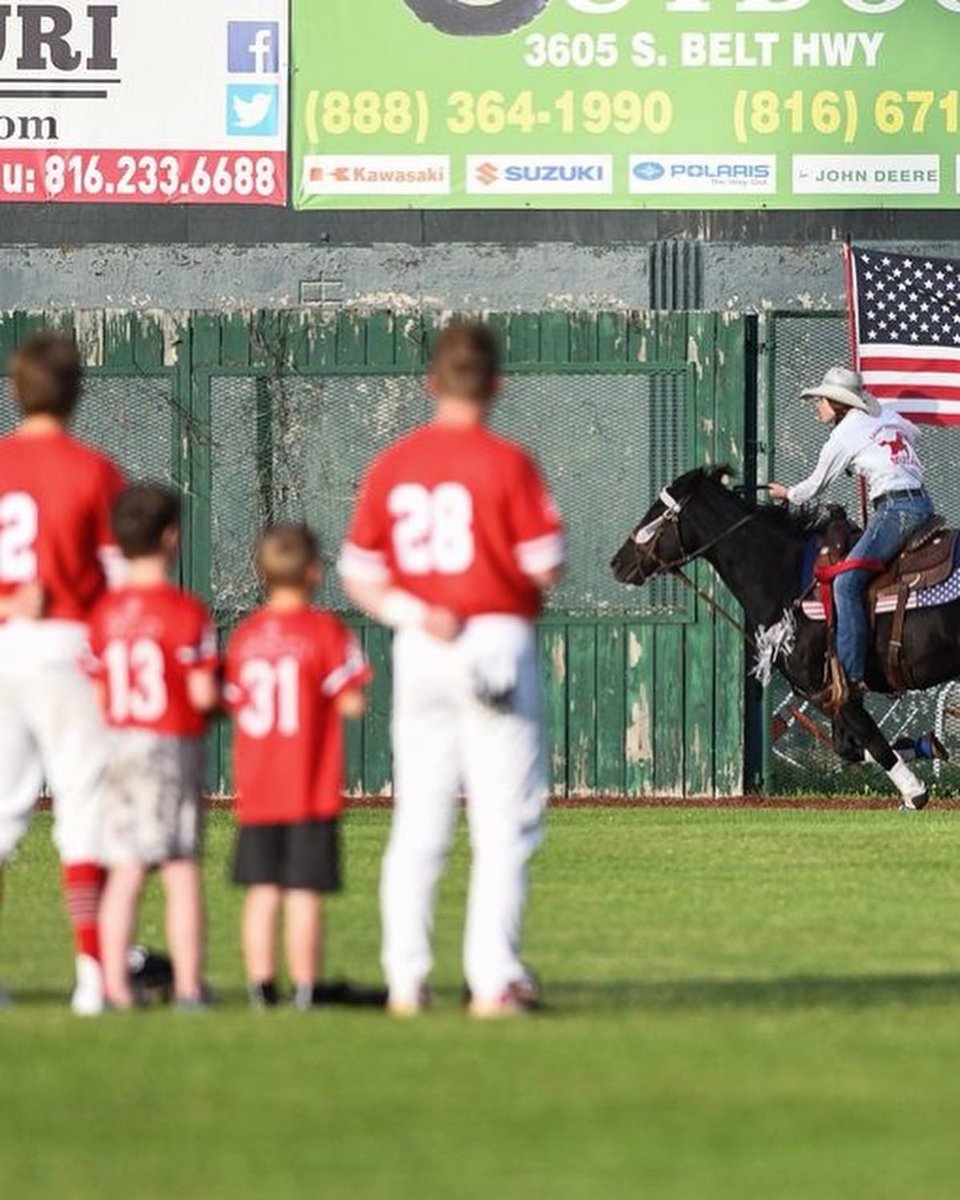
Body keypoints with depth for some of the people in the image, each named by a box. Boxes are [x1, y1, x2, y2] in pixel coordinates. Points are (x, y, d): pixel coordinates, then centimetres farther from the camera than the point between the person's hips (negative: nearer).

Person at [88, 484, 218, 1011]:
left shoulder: (104, 613, 4)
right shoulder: (186, 612, -10)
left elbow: (98, 694, 5)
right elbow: (202, 692, -13)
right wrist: (224, 700, 8)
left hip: (120, 743, 4)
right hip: (174, 746, -4)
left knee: (124, 871, 5)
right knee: (182, 870, 1)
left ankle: (115, 982, 2)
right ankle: (189, 983, 1)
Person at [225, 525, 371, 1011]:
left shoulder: (244, 635, 6)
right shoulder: (326, 631, -8)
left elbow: (233, 701, 8)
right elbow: (351, 702, -11)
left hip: (255, 789, 4)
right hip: (311, 788, -4)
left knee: (262, 889, 8)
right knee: (305, 892, -2)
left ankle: (261, 983, 6)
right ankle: (306, 985, -3)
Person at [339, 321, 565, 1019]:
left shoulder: (391, 466, 7)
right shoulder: (506, 464, -8)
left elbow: (359, 575, 5)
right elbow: (546, 568, -9)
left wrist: (416, 613, -6)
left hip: (419, 649, 4)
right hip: (499, 641, -4)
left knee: (417, 824, 9)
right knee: (504, 823, -1)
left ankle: (406, 980, 8)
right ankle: (493, 979, -7)